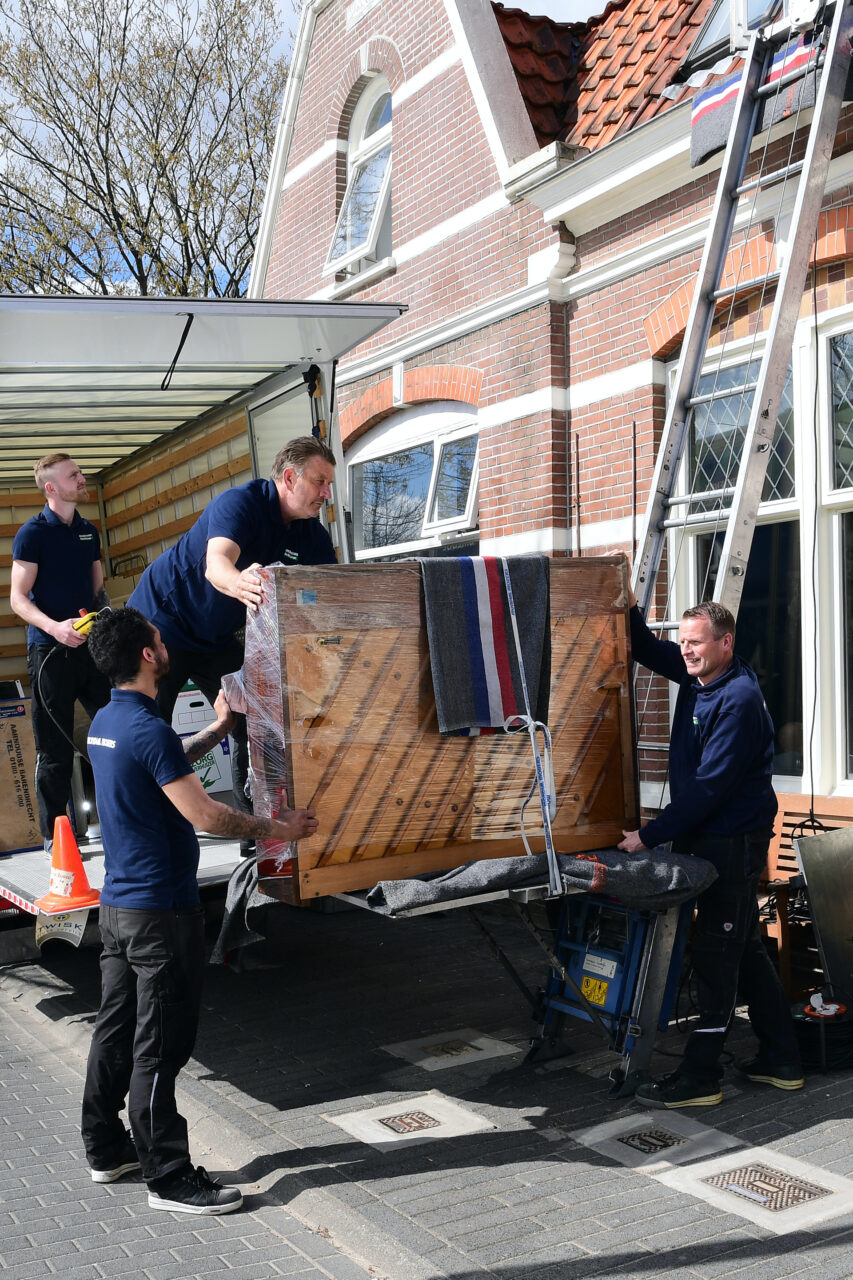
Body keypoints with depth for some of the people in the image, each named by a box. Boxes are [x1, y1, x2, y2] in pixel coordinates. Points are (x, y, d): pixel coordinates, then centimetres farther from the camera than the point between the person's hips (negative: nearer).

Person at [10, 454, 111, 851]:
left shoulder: (89, 532, 13)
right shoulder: (33, 533, -5)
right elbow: (18, 599, -9)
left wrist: (104, 612, -2)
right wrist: (55, 627, -26)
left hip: (92, 645, 5)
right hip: (51, 650, -5)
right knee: (55, 748, 0)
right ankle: (54, 834, 10)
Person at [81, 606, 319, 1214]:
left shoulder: (106, 723, 9)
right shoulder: (149, 730, -22)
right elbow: (203, 813, -23)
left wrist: (218, 728, 34)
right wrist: (279, 828, -11)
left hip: (119, 901, 10)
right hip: (161, 909, -10)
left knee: (116, 1029, 18)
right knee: (159, 1047, -2)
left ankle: (106, 1148, 30)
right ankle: (168, 1176, 6)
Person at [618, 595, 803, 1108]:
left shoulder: (739, 699, -22)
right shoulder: (700, 675, 5)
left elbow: (709, 785, -24)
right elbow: (649, 650, 20)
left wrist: (650, 835, -21)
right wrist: (630, 611, 1)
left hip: (732, 842, -10)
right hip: (707, 838, 10)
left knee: (718, 955, -4)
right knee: (746, 950, 16)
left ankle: (700, 1077, 4)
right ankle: (781, 1061, 27)